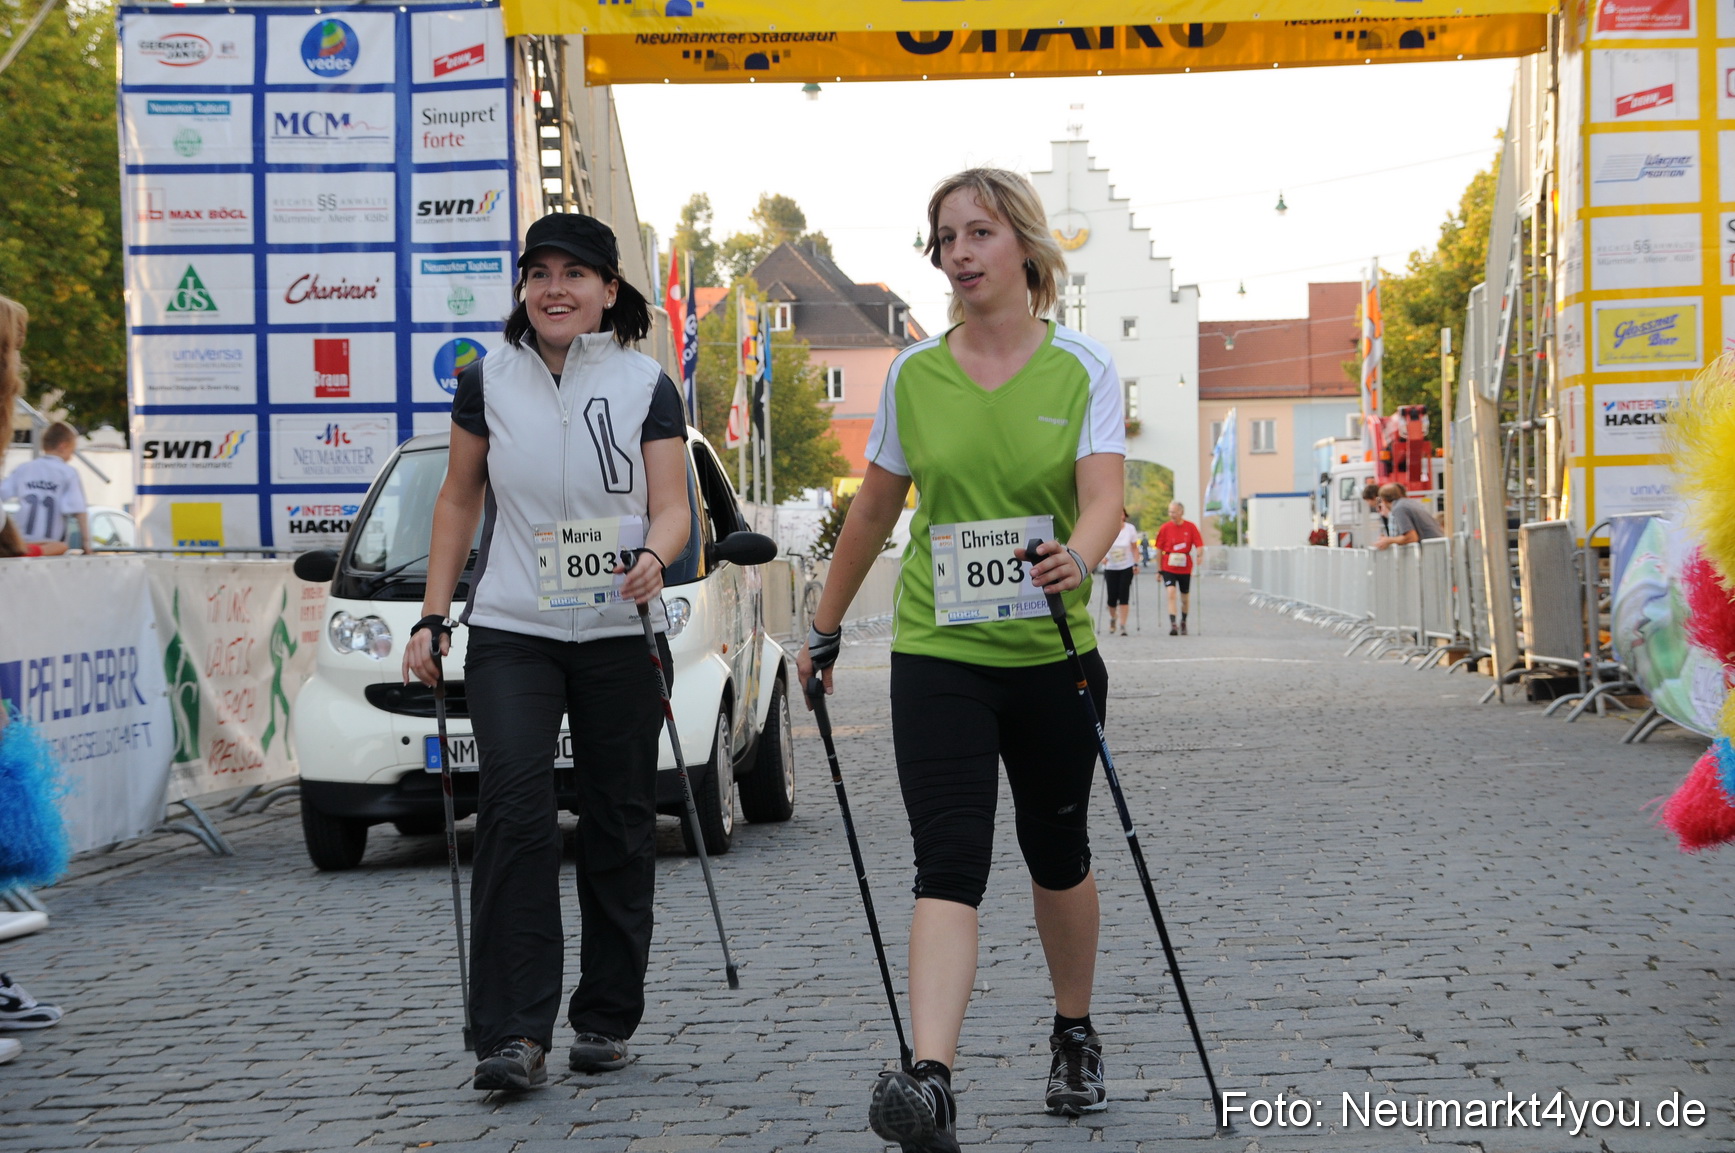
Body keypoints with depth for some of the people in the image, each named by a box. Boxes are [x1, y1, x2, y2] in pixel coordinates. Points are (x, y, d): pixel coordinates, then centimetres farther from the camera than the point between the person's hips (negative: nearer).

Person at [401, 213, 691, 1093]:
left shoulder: (648, 387, 2)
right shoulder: (488, 382, 4)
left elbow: (672, 508, -2)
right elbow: (459, 499, 12)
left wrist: (652, 557, -25)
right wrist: (433, 616, 7)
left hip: (619, 634, 0)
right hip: (508, 632, 0)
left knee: (618, 823, 5)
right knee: (514, 808, -15)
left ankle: (606, 1020, 19)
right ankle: (514, 1034, -16)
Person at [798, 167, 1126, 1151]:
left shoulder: (1082, 367, -2)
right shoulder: (914, 375, 4)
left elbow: (1104, 496, -16)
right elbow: (874, 511, 14)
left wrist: (1076, 560, -37)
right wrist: (826, 628, 19)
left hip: (1052, 653, 0)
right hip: (938, 655, 0)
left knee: (1057, 851, 14)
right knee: (950, 861, -13)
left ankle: (1076, 1037, 37)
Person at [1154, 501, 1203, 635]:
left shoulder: (1190, 527, -2)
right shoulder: (1165, 527, -2)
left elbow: (1199, 545, -1)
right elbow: (1159, 550, 2)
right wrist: (1159, 569, 2)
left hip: (1185, 567, 1)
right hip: (1169, 567, -1)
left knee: (1185, 597, 12)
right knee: (1171, 592, -19)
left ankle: (1183, 623, 33)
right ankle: (1173, 624, -25)